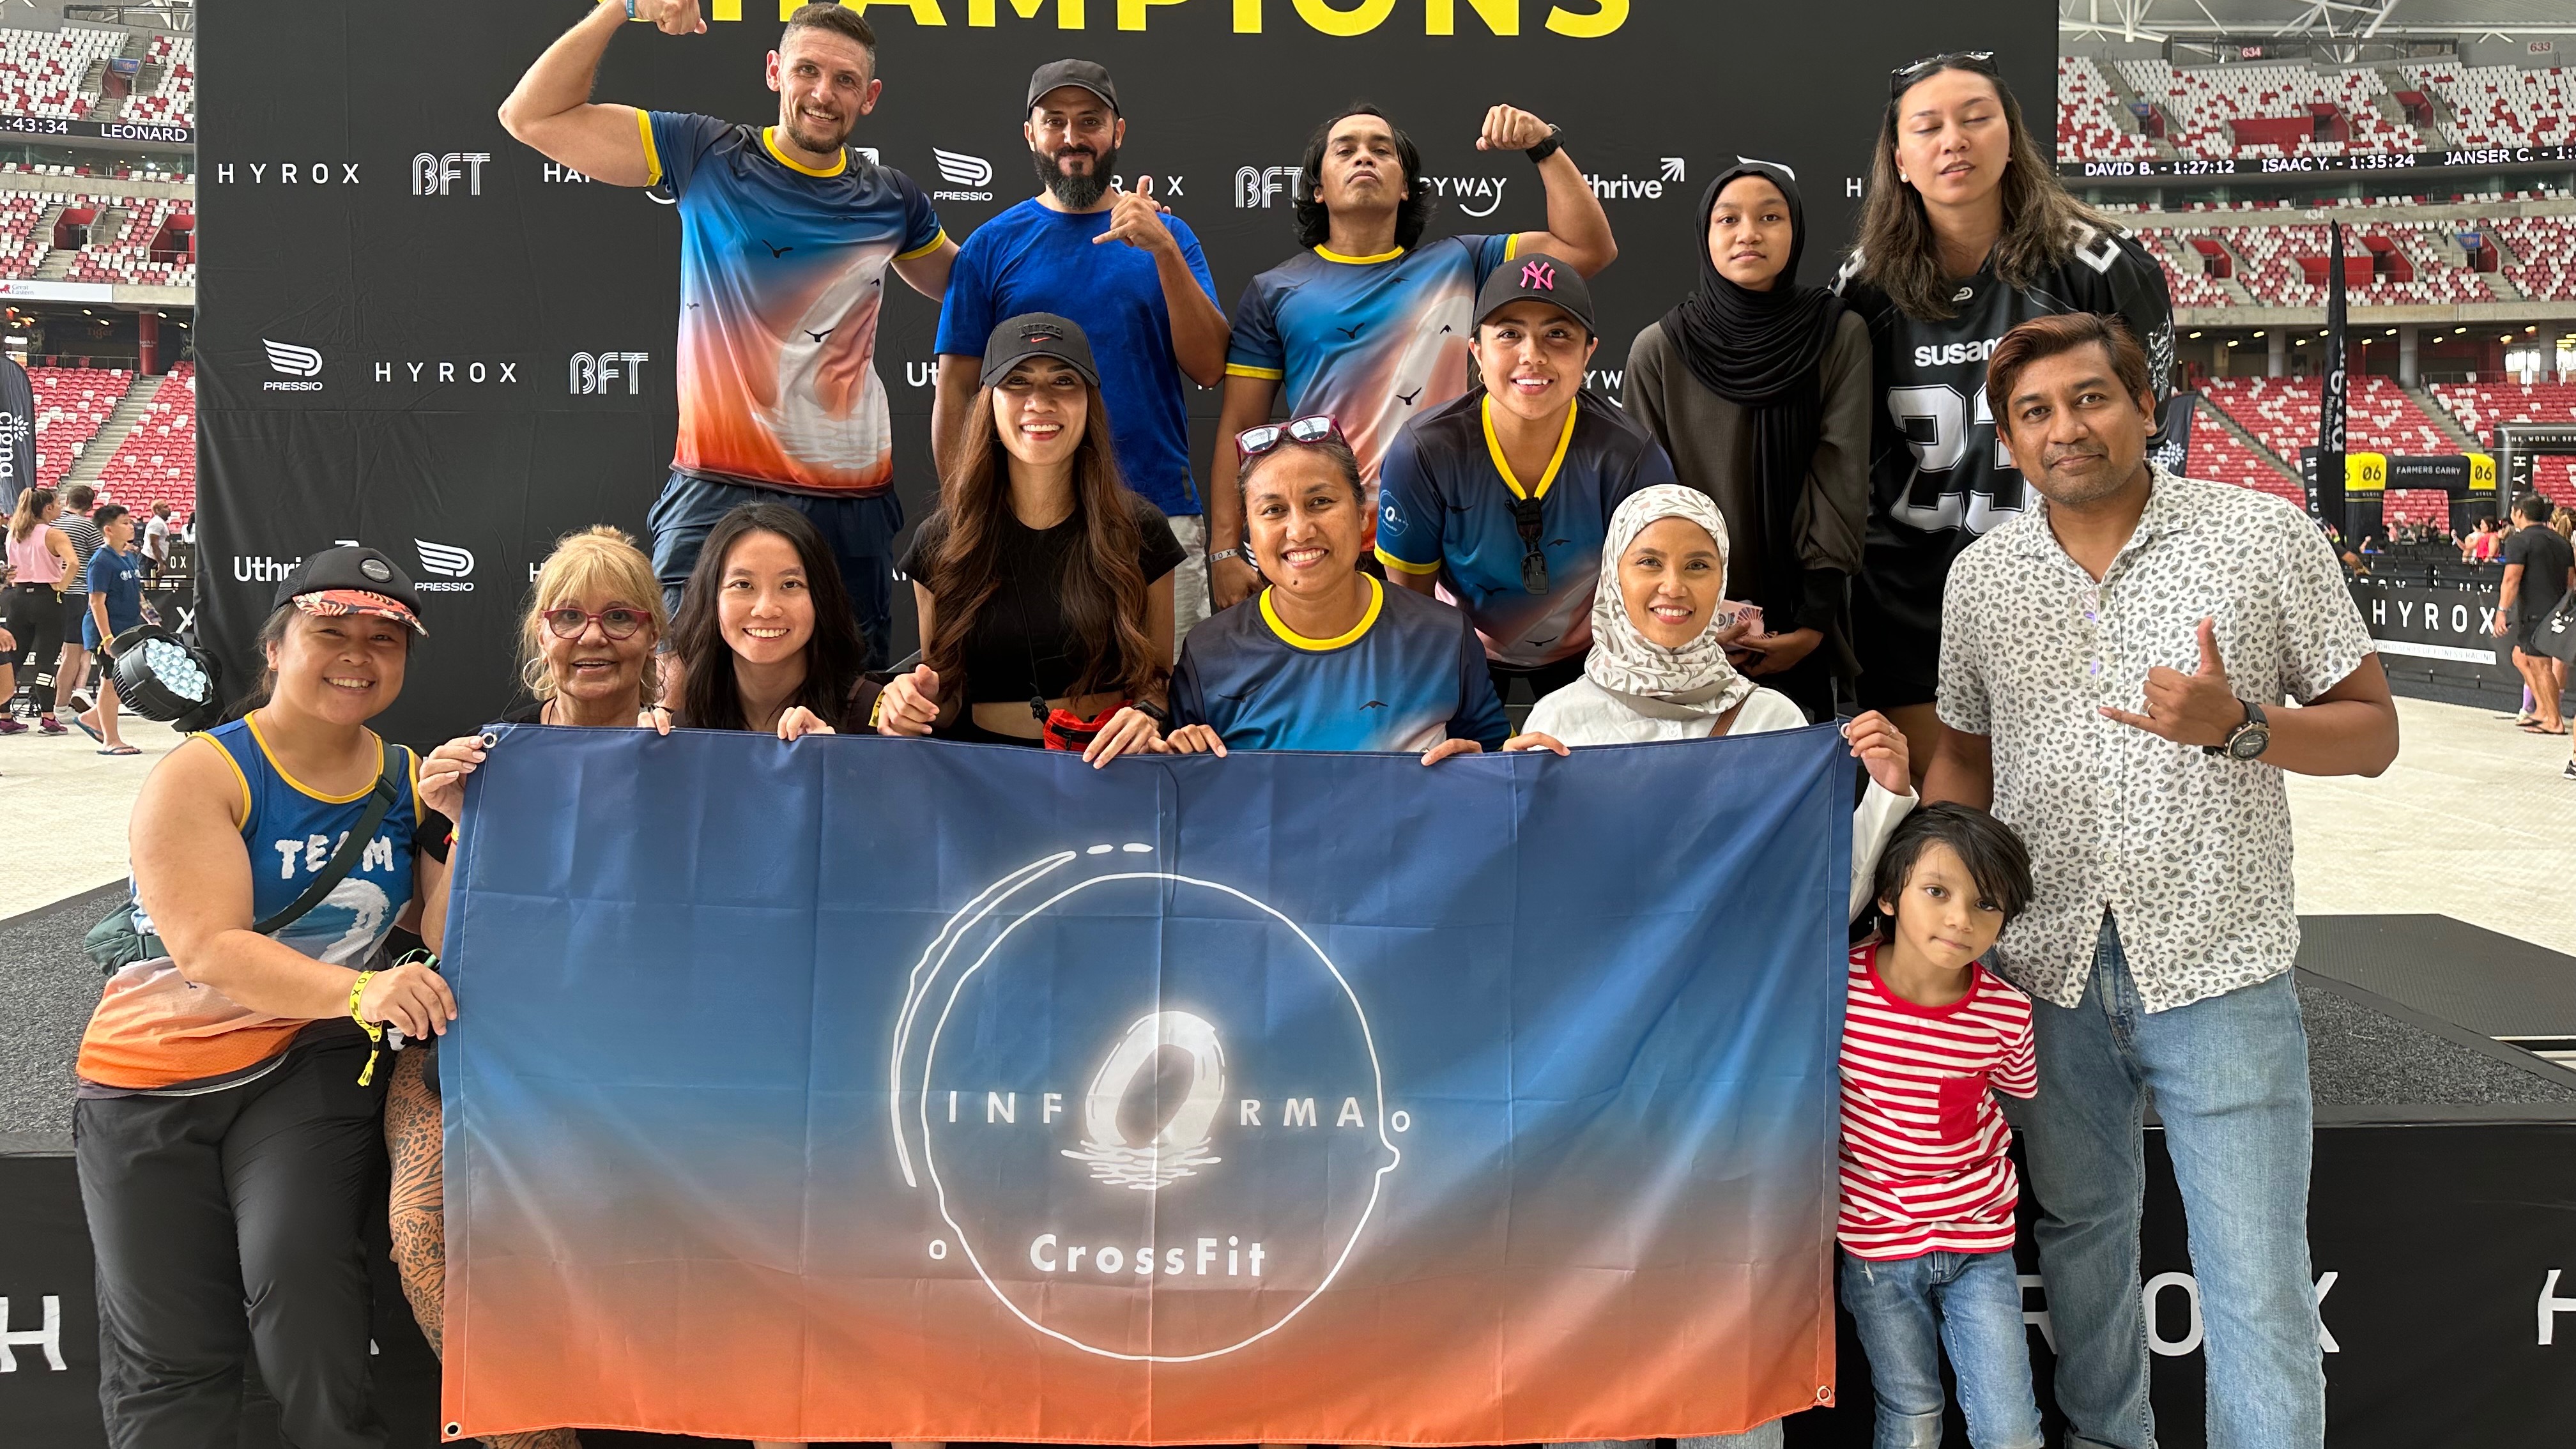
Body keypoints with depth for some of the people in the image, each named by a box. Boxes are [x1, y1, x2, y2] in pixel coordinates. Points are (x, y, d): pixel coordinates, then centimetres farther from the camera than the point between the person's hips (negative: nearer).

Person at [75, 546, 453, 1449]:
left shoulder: (408, 781, 1)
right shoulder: (202, 775, -9)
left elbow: (442, 946, -5)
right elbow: (208, 949, -22)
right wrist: (360, 990, -38)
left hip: (315, 1062, 1)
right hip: (158, 1071, -1)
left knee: (300, 1268, -24)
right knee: (170, 1360, 1)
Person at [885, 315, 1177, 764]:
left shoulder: (1139, 530, 5)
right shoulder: (940, 542, 6)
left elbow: (1160, 676, 11)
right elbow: (942, 688, 14)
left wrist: (1147, 715, -12)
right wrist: (911, 700, -9)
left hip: (1107, 763, 0)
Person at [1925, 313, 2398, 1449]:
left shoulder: (2265, 536, -4)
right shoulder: (1981, 576, 4)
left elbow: (2372, 733, -1)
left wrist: (2236, 727, -20)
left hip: (2219, 973, -3)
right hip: (2047, 973, 3)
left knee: (2258, 1291, 1)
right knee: (2081, 1239, 19)